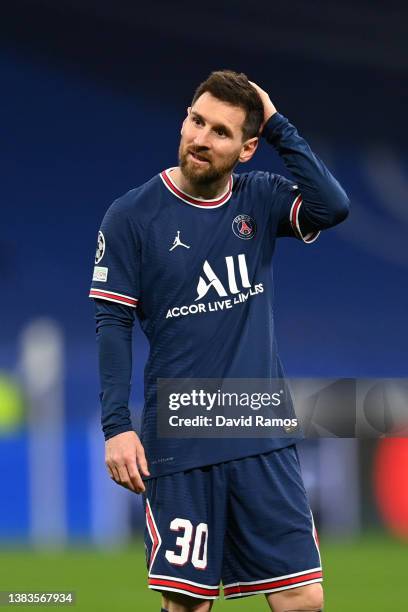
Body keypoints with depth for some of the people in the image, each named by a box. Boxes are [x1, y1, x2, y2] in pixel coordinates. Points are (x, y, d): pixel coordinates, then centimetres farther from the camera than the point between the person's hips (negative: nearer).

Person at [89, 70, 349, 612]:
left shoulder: (261, 200, 4)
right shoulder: (132, 216, -3)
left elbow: (332, 207, -15)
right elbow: (113, 324, -3)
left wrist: (276, 125, -10)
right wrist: (116, 426, -11)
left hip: (264, 439, 2)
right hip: (178, 444, -2)